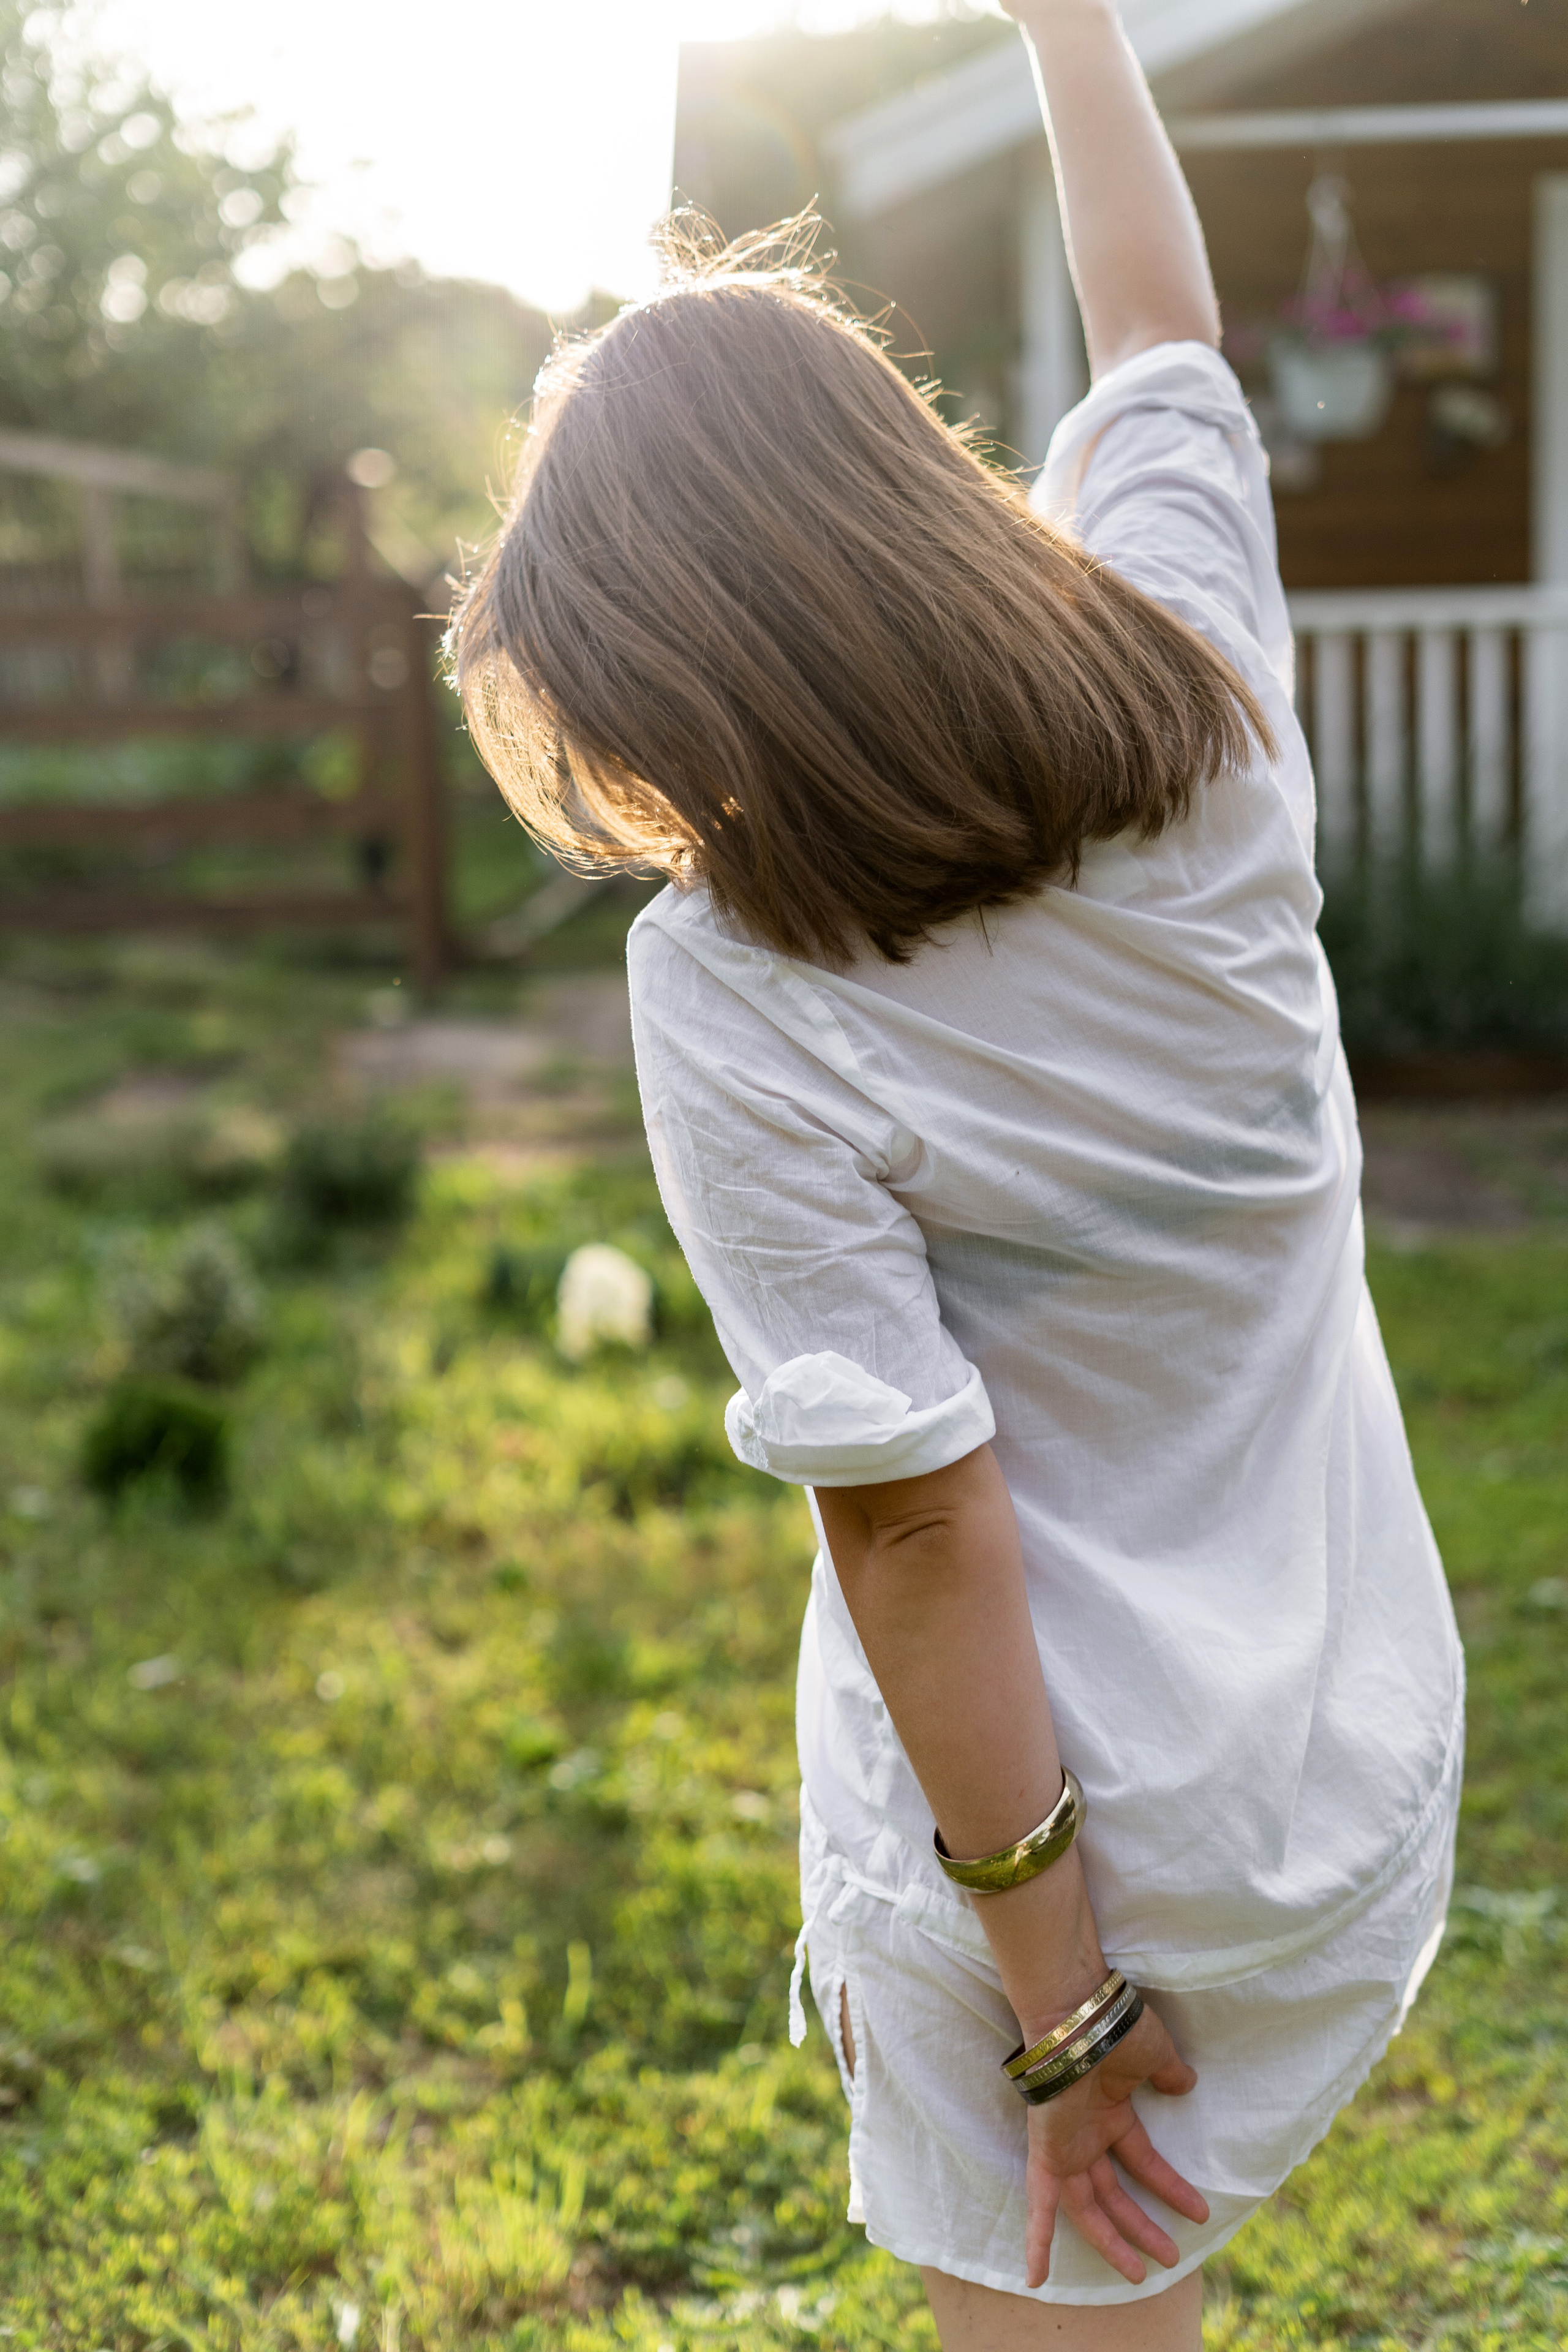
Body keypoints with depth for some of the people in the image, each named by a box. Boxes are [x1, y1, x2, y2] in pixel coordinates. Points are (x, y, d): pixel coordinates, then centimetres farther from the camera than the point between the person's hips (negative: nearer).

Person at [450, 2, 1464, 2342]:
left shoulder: (731, 987, -22)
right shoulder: (1209, 723, -9)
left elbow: (923, 1522, -21)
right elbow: (1160, 325, 11)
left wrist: (1051, 1983, -12)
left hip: (1057, 1813, -5)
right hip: (1367, 1778, 5)